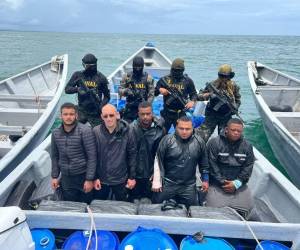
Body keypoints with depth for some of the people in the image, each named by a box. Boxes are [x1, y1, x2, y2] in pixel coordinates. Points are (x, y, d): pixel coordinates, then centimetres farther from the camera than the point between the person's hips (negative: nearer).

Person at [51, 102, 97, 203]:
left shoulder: (85, 131, -14)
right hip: (66, 179, 4)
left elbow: (92, 156, -14)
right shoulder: (55, 133, 2)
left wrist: (89, 179, -15)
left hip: (84, 177, -4)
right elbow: (55, 156, 11)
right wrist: (54, 176, 9)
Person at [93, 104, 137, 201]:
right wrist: (94, 177, -4)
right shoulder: (96, 131, -10)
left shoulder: (126, 131, -11)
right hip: (101, 179, 1)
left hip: (121, 179, 0)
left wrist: (132, 177, -4)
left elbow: (132, 154, -5)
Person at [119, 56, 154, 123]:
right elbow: (120, 90, 2)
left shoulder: (148, 77, -1)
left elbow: (151, 94, -3)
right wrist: (126, 91, -21)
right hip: (129, 108, 1)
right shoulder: (127, 76, 2)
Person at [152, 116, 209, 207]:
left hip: (189, 187, 2)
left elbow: (203, 163, 10)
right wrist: (157, 181, -8)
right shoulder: (167, 140, -10)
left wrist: (205, 179, 10)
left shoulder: (199, 142, -2)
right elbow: (158, 161, -7)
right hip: (167, 184, -1)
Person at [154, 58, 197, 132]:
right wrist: (160, 90, -14)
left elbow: (194, 93, 10)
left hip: (180, 114, 0)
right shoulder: (164, 79, 0)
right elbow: (154, 92, 7)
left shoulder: (187, 81, 1)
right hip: (167, 113, 1)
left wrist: (192, 101, -9)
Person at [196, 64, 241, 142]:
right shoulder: (212, 85, -9)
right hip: (212, 115, -2)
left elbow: (238, 100, 10)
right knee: (202, 136, -7)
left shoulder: (234, 87, -3)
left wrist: (235, 108, -9)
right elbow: (199, 96, -6)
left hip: (226, 117, 2)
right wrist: (208, 95, -26)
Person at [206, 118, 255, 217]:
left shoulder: (247, 146, 4)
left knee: (245, 209, 1)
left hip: (239, 186, 4)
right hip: (217, 185, -4)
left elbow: (248, 167, 2)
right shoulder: (214, 143, -9)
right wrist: (222, 182, -12)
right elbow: (212, 165, -11)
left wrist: (237, 183, -8)